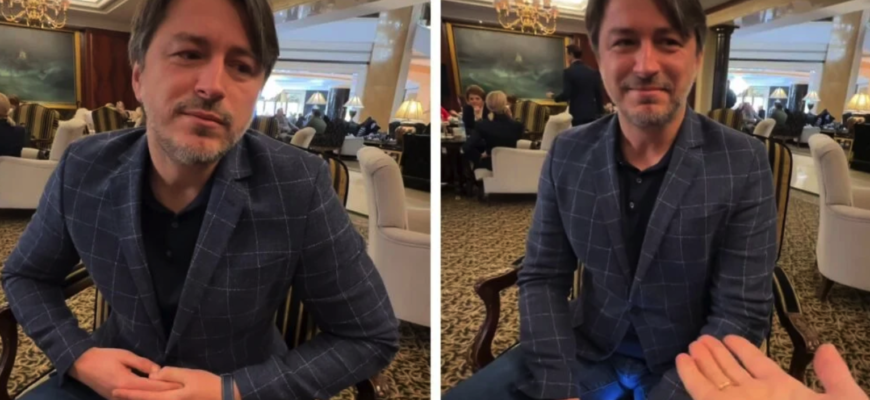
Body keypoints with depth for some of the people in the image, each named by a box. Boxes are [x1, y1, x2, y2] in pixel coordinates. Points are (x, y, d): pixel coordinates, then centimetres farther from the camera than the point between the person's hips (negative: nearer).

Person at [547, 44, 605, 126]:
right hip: (592, 113, 5)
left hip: (577, 114, -5)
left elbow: (566, 94, -13)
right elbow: (599, 95, 9)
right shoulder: (593, 72, 8)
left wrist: (553, 97, 6)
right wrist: (600, 113, 17)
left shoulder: (568, 72, -7)